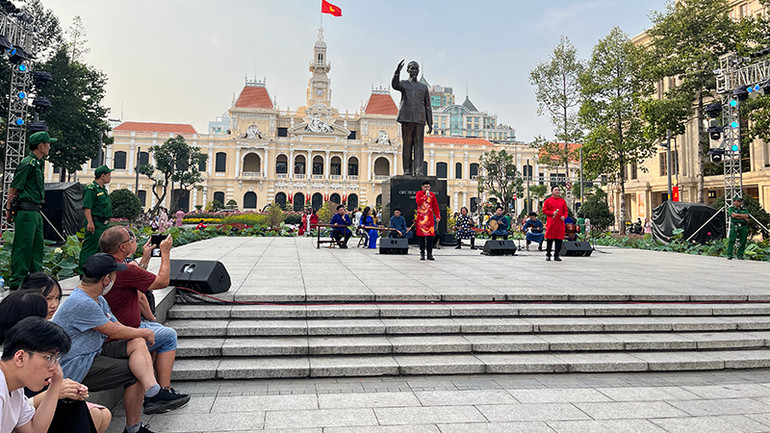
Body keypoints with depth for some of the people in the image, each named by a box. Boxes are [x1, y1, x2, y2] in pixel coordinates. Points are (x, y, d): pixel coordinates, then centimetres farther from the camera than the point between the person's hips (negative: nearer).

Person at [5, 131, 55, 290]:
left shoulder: (38, 163, 17)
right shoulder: (28, 163, -13)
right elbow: (14, 188, -11)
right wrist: (9, 209, -6)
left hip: (35, 212, 9)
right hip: (26, 212, -9)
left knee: (37, 246, 13)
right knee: (23, 246, -4)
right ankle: (17, 282, 2)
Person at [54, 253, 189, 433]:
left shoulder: (98, 300, 11)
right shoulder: (81, 303, -23)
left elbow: (117, 325, 13)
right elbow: (114, 332, -19)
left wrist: (142, 335, -5)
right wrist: (145, 333, -3)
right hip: (75, 369, -9)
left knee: (138, 343, -12)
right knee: (136, 374, -17)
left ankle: (152, 390, -31)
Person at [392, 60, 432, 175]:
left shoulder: (423, 87, 19)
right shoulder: (403, 84, 14)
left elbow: (428, 107, 15)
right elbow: (395, 85, -12)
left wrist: (430, 124, 8)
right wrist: (397, 71, -29)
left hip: (419, 119, 1)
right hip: (406, 118, -1)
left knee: (419, 144, -7)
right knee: (407, 144, -1)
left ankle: (418, 170, -13)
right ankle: (407, 170, 1)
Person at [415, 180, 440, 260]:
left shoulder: (432, 195, 9)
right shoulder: (419, 193, 3)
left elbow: (435, 206, 9)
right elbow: (418, 202, -16)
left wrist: (438, 216, 1)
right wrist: (426, 195, -14)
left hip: (430, 218, 2)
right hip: (421, 218, -2)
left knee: (430, 236, -1)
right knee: (421, 236, 1)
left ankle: (430, 254, 5)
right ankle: (422, 253, 9)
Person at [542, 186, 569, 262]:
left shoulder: (563, 201, 14)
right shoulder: (548, 200, 5)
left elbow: (566, 210, 15)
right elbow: (544, 210, 2)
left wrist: (564, 216, -5)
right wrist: (552, 213, -12)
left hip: (560, 223, 3)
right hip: (551, 223, -3)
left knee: (559, 240, 2)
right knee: (549, 239, -1)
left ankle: (556, 255, 11)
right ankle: (548, 255, 8)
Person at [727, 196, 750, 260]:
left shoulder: (744, 209, 17)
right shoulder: (731, 208, 6)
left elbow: (746, 215, -2)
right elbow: (733, 215, -11)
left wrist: (737, 214, -8)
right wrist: (743, 217, -6)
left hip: (743, 227, 4)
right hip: (734, 226, -4)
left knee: (743, 241, 2)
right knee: (731, 240, -9)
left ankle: (740, 255, 10)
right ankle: (729, 255, -7)